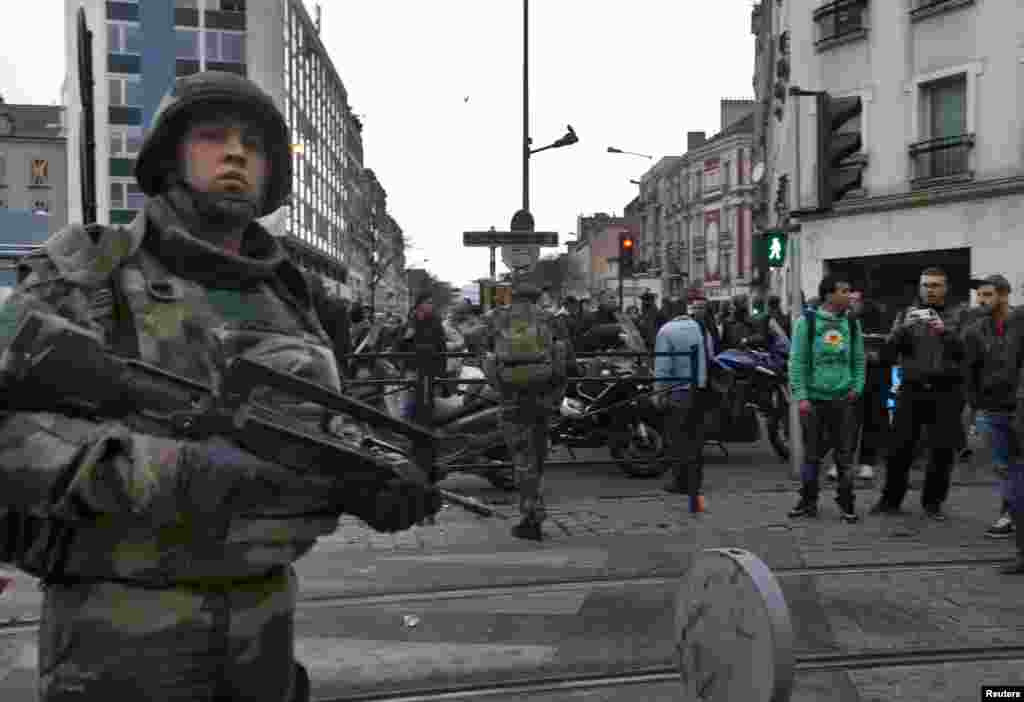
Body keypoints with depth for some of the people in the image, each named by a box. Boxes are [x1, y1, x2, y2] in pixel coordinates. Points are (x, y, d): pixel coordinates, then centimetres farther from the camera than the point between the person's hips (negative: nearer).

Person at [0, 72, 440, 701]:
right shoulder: (86, 275, -9)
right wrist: (174, 469, -35)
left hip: (259, 618, 5)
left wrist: (374, 482, -15)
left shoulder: (283, 304, 7)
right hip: (121, 629, -5)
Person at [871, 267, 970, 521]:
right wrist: (905, 327, -21)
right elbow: (892, 346, -1)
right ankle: (890, 499, 15)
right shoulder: (908, 313, 12)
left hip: (946, 392, -1)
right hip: (912, 389, 1)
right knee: (900, 447, 2)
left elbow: (966, 349, -4)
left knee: (942, 450, 1)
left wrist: (945, 332, -21)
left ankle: (933, 502, 16)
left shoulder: (959, 314, 8)